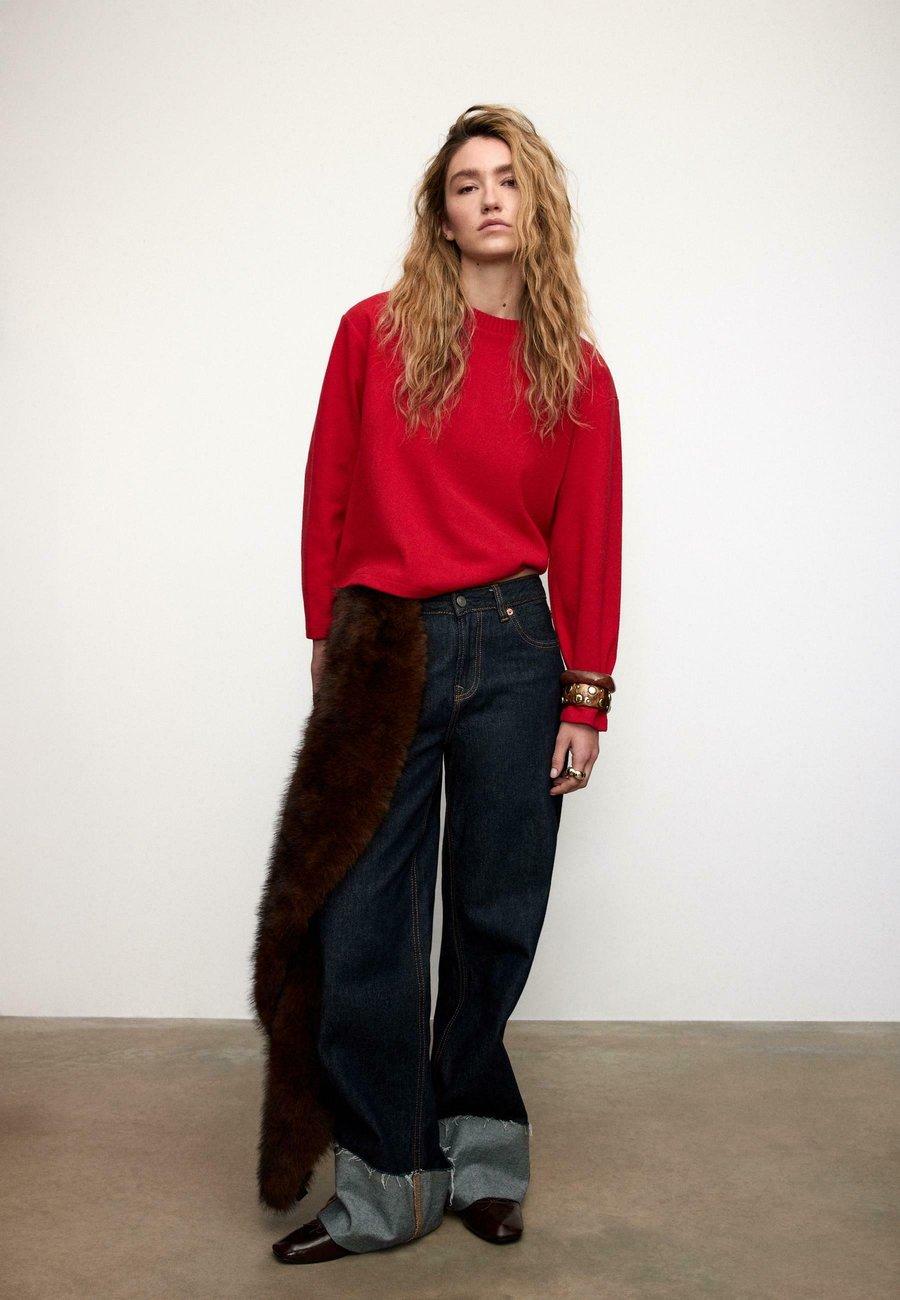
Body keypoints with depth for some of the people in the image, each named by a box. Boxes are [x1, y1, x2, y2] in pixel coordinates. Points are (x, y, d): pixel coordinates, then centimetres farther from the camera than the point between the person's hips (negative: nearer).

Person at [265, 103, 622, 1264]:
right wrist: (326, 638, 7)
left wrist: (586, 700, 0)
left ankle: (479, 1161, 30)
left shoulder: (577, 373, 5)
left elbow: (590, 544, 4)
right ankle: (385, 1189, 19)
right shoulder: (375, 331, 3)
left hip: (511, 654, 0)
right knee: (360, 929, 2)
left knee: (494, 919, 9)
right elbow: (328, 494, 7)